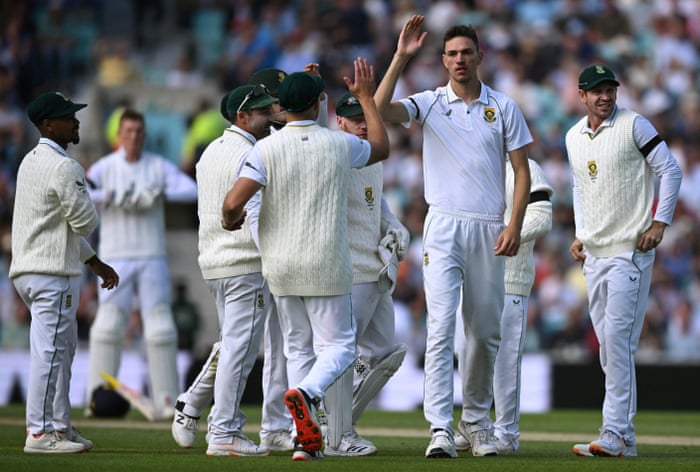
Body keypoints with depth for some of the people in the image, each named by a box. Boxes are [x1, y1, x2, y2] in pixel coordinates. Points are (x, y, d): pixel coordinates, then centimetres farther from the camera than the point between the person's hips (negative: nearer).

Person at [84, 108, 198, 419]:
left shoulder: (160, 166, 6)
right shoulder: (105, 167, 2)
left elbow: (192, 189, -6)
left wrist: (160, 194, -21)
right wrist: (112, 197, -24)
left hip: (152, 258, 1)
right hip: (115, 258, -1)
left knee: (160, 328, -4)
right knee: (108, 325, -9)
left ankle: (166, 401, -1)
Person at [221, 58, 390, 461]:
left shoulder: (267, 149, -7)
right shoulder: (341, 144, -3)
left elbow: (233, 203, -16)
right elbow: (382, 148, 20)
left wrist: (231, 219, 7)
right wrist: (366, 97, 27)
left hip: (280, 267, 2)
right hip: (326, 267, -2)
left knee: (298, 348, 12)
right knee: (338, 344, 4)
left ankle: (306, 439, 5)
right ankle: (306, 393, -27)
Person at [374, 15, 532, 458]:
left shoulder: (504, 107, 6)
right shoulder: (429, 103, 4)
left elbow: (522, 171, 6)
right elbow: (380, 109, -13)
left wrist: (515, 224, -5)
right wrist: (402, 57, -16)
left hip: (489, 231, 2)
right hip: (444, 227, -2)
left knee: (486, 334, 9)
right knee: (441, 328, -13)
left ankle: (476, 422, 23)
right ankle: (441, 429, -19)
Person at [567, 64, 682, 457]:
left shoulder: (634, 126, -8)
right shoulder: (574, 137, 12)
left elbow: (671, 170, -7)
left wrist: (659, 224, -13)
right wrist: (580, 234, 15)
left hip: (630, 249, -7)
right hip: (595, 253, 7)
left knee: (617, 338, -14)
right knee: (607, 343, 8)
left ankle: (616, 434, -16)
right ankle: (623, 436, 13)